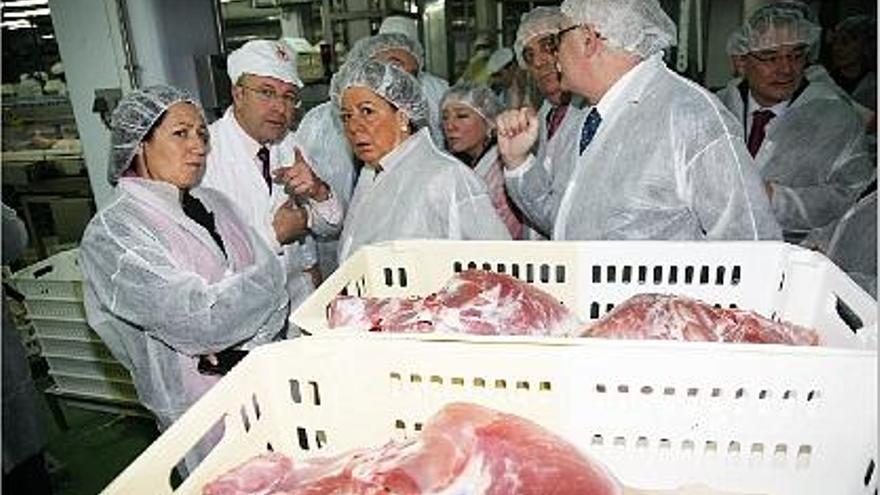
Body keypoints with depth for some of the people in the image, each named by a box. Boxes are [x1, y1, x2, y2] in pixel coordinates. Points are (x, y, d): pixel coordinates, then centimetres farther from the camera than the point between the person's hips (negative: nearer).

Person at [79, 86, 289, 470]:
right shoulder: (110, 233, -16)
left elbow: (270, 276, -1)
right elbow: (201, 319, -24)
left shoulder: (213, 202, 4)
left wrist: (243, 344, -17)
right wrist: (271, 278, -12)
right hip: (204, 407, -5)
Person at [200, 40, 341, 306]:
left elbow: (331, 227, 10)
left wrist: (318, 191, -10)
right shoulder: (204, 151, -14)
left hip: (299, 298, 3)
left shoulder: (290, 145, 8)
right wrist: (274, 234, -12)